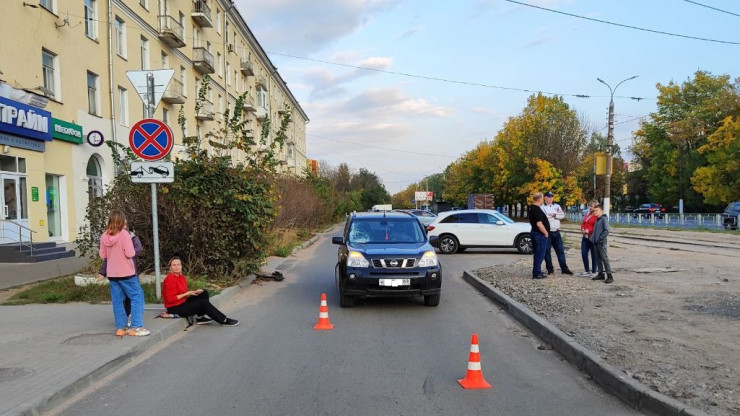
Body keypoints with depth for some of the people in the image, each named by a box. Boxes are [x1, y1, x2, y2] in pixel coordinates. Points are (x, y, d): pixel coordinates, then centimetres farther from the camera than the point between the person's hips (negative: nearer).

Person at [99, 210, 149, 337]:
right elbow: (130, 253, -17)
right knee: (137, 296, 2)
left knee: (117, 301, 11)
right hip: (126, 272, -5)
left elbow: (103, 256, 8)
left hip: (112, 273, 5)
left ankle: (120, 328, 14)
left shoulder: (104, 236, 2)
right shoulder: (124, 234, -13)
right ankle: (136, 327, -5)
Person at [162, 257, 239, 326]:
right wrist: (187, 294, -19)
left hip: (183, 302, 9)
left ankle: (200, 318, 3)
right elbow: (170, 299, -25)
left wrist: (194, 292, -7)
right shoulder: (170, 280, -22)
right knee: (204, 303, -13)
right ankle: (224, 321, -3)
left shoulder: (182, 277, 6)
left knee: (204, 293, 5)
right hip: (175, 308, -9)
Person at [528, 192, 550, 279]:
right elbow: (539, 224, -26)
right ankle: (537, 274, -1)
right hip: (540, 234, -10)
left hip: (534, 232, 10)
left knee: (537, 254, 17)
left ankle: (536, 272, 25)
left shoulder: (531, 208, 10)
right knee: (540, 254, -4)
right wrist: (546, 233, -14)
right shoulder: (537, 209, -20)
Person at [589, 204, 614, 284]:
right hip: (596, 242, 9)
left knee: (604, 258, -9)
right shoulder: (597, 219, 15)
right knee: (598, 258, 12)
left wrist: (600, 238, -17)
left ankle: (609, 276, -8)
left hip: (601, 242, -9)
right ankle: (601, 274, 19)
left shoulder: (604, 219, -10)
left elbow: (606, 230, -18)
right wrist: (593, 238, 11)